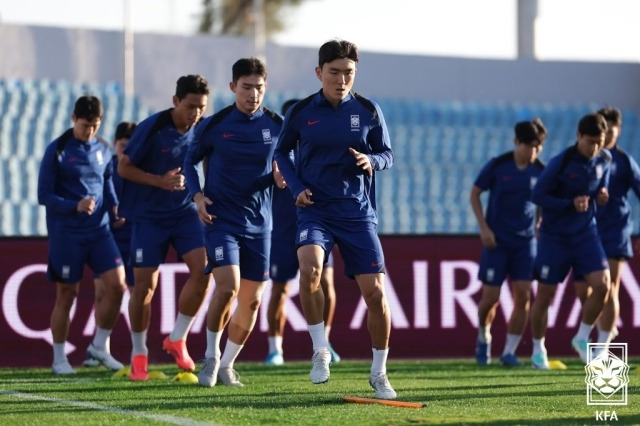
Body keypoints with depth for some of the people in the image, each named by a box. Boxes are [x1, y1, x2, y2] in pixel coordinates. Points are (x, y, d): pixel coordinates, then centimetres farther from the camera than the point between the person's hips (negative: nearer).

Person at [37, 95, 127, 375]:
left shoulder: (103, 150, 8)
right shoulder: (57, 151, -6)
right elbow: (44, 195, -7)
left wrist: (115, 206, 0)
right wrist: (75, 206, -21)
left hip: (99, 230, 4)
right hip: (66, 234, -4)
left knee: (117, 285, -7)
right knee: (66, 294, 1)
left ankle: (99, 346, 10)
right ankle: (59, 359, 13)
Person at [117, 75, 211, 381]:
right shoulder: (151, 128, -17)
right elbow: (124, 167, -10)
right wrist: (160, 181, -23)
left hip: (184, 210, 3)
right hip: (148, 215, -3)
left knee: (203, 269, -16)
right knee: (145, 285, -1)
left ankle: (177, 339, 2)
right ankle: (138, 354, 16)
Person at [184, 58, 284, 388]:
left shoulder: (276, 125, 1)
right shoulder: (214, 125, -5)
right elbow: (190, 160, 8)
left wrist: (281, 176, -9)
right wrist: (197, 194, -8)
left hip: (259, 224, 3)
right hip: (221, 220, -3)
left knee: (251, 301, 5)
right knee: (227, 286, -21)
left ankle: (226, 365, 24)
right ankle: (211, 357, 0)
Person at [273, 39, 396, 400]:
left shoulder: (369, 111, 0)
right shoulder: (300, 113, 0)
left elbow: (387, 154, 10)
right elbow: (282, 153, 14)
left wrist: (371, 161, -13)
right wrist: (296, 186, -2)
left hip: (358, 212, 1)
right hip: (316, 209, -1)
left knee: (375, 291, -4)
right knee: (309, 268, -30)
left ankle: (379, 373, 14)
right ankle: (320, 350, -10)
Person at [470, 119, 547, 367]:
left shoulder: (540, 170, 0)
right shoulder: (497, 166, -8)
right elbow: (474, 194, 1)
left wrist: (539, 226, 6)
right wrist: (484, 228, -6)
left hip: (526, 241, 2)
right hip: (497, 241, -2)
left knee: (523, 295, -8)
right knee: (490, 297, -2)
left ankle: (509, 352, 0)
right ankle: (483, 336, 28)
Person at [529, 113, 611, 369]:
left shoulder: (604, 160, -2)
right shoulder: (560, 163, -19)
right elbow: (537, 196, -14)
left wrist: (601, 195, -5)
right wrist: (570, 204, -24)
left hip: (586, 233, 4)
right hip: (555, 236, -4)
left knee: (602, 284, -12)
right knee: (545, 293, 3)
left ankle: (582, 338, 8)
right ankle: (538, 349, 22)